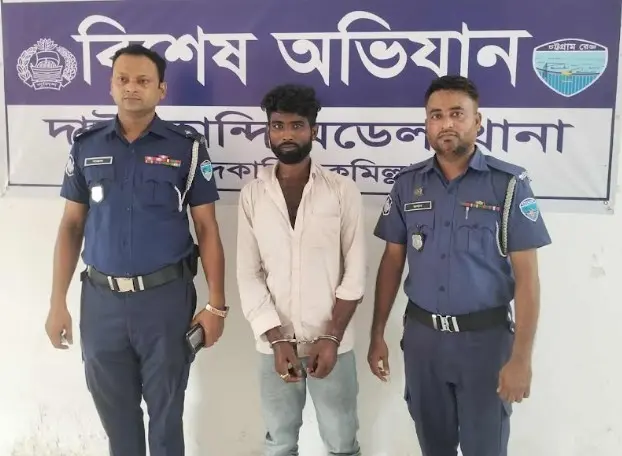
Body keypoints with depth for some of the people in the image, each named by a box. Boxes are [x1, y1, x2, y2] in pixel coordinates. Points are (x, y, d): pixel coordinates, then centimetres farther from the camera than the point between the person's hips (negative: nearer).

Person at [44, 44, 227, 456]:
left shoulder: (187, 147, -4)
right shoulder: (86, 145, 4)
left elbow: (207, 229, -2)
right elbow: (72, 226, 7)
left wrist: (217, 304, -6)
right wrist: (58, 303, 4)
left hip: (167, 296, -2)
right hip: (100, 299, 3)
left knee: (166, 412, 12)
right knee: (115, 413, 17)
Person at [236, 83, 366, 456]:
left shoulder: (343, 191, -4)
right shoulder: (252, 194, 0)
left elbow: (355, 272, -6)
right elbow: (249, 274, -2)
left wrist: (331, 337, -12)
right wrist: (277, 339, -10)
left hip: (332, 341, -1)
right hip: (275, 342, 2)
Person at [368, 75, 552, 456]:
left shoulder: (509, 184, -10)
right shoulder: (408, 184, 0)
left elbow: (527, 276, -11)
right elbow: (392, 262, 6)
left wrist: (521, 357, -15)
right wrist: (377, 334, 4)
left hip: (485, 336, -3)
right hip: (422, 333, 3)